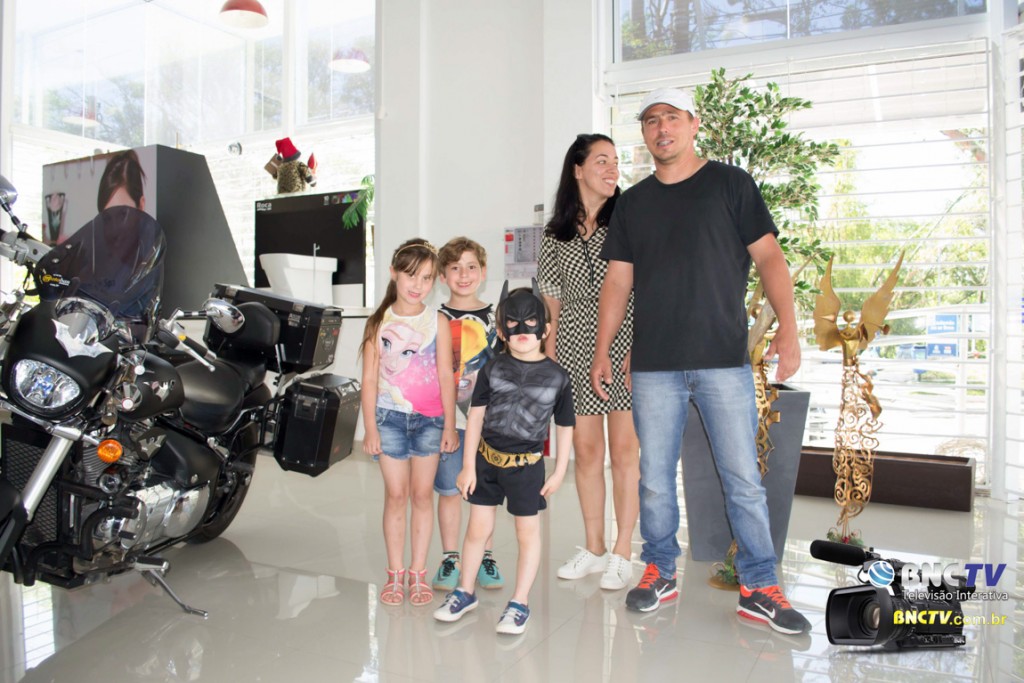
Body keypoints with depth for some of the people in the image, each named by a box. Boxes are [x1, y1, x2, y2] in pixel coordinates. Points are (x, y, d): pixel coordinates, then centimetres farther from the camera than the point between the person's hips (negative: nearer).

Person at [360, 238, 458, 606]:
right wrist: (370, 427, -2)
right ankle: (395, 573, 18)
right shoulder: (378, 323, 1)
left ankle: (418, 572, 20)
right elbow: (370, 379, 1)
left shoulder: (438, 322, 1)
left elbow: (445, 376, 0)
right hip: (390, 416, 0)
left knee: (422, 494, 7)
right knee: (396, 495, 6)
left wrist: (449, 425, -2)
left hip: (429, 418, 0)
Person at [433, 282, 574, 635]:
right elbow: (476, 415, -1)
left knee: (528, 532, 9)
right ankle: (465, 592, 32)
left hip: (526, 464, -1)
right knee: (478, 528, 13)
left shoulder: (557, 377, -7)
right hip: (486, 459, 2)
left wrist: (559, 473, 2)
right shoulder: (493, 369, -3)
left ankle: (520, 603, 25)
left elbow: (564, 427, 1)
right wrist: (468, 466, -2)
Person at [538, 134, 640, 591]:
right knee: (585, 449, 7)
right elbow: (552, 304, 12)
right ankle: (593, 549, 21)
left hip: (624, 343, -3)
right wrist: (548, 361, 7)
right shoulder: (556, 236, 11)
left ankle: (622, 554, 11)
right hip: (574, 347, 3)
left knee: (624, 450, -1)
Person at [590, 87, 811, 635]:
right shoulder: (633, 202, 14)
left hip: (724, 359, -2)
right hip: (653, 364, 2)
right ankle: (659, 571, 25)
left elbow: (768, 257, 2)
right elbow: (618, 281, 14)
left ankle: (759, 587, 15)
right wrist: (602, 349, 9)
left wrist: (788, 327, -9)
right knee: (655, 477, 7)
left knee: (743, 477, 1)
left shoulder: (730, 183, 7)